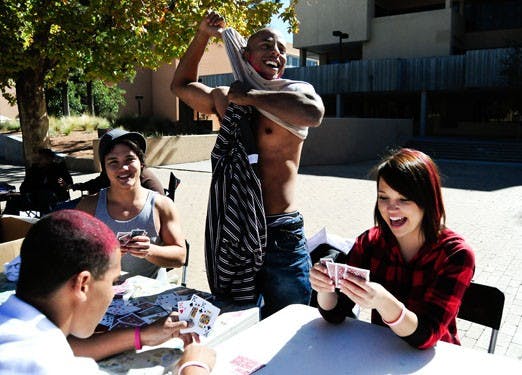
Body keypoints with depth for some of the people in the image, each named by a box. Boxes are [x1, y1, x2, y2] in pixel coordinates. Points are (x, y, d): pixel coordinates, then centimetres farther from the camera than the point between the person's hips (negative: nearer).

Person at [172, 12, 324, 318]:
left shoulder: (296, 92, -4)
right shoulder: (225, 99, 11)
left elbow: (314, 113, -28)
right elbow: (181, 85, 27)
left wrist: (250, 96, -17)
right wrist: (203, 35, 17)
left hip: (281, 235, -4)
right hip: (230, 234, 5)